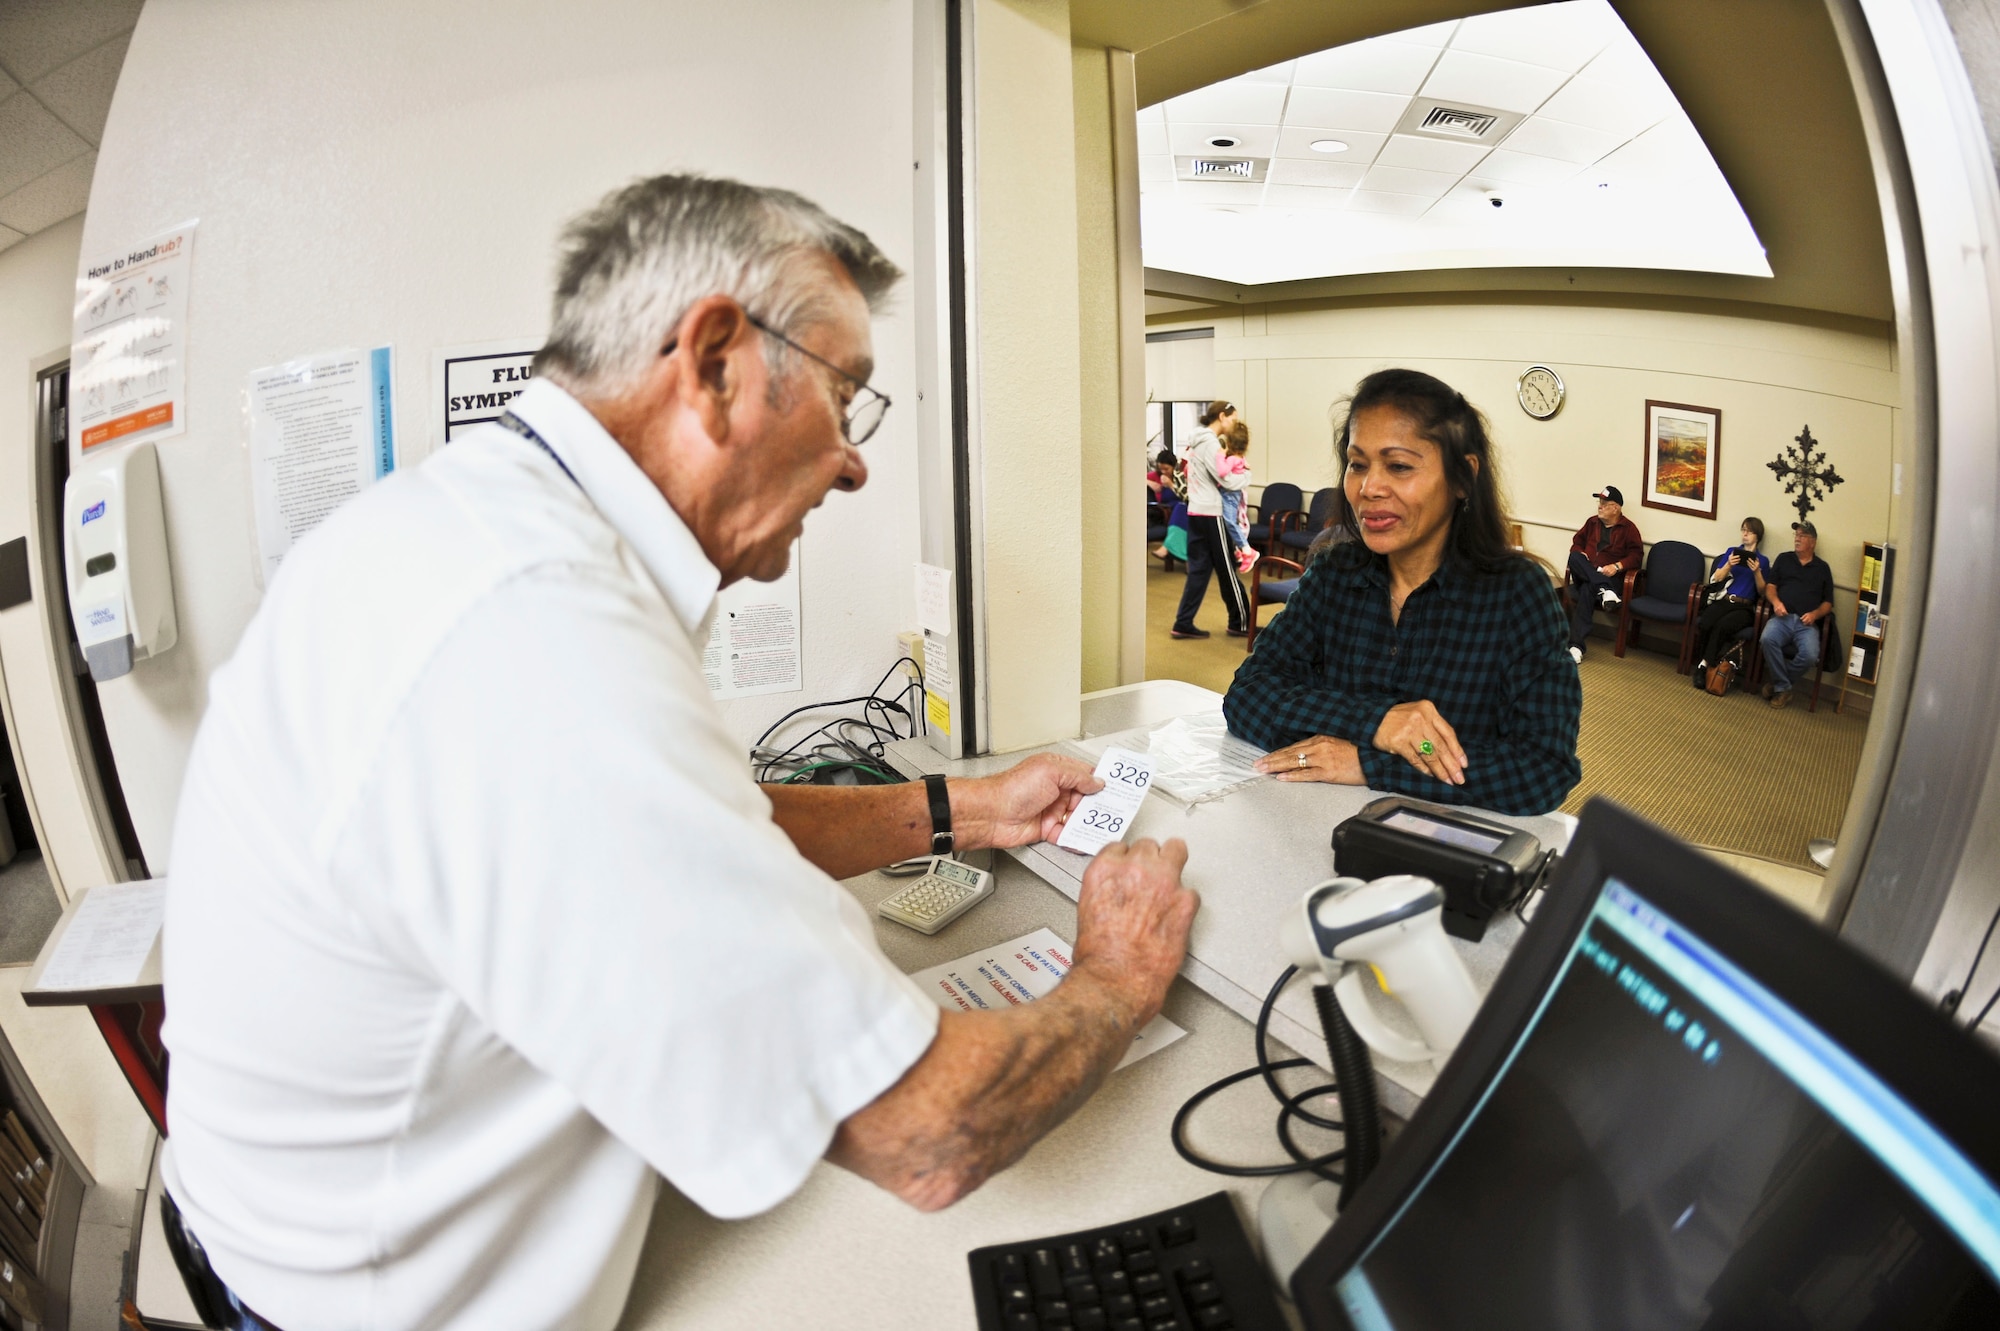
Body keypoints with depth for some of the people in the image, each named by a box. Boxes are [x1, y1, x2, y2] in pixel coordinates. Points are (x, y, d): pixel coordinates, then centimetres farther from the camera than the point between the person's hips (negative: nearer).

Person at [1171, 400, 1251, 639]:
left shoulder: (1196, 441, 14)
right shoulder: (1210, 443, -15)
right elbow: (1227, 481, -18)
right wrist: (1247, 474, 0)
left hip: (1195, 511, 9)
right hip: (1210, 514, -9)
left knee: (1198, 568, 9)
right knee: (1227, 569, 2)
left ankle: (1183, 623, 6)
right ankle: (1240, 623, 12)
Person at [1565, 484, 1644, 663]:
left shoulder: (1628, 528, 2)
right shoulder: (1592, 522, 15)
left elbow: (1636, 554, -4)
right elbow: (1577, 541, 22)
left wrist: (1617, 566, -20)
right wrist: (1579, 553, -2)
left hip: (1610, 577, -5)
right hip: (1585, 574, 5)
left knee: (1587, 590, -38)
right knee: (1574, 557, -29)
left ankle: (1576, 645, -45)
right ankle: (1604, 590, -44)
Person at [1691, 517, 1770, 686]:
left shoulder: (1763, 561, 13)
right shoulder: (1731, 552, 18)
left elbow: (1763, 592, 7)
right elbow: (1715, 579, 11)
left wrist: (1757, 572, -8)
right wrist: (1728, 565, -6)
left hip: (1744, 607, -2)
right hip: (1722, 601, 2)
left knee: (1721, 626, -35)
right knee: (1703, 625, -33)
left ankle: (1704, 665, -29)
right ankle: (1715, 661, -19)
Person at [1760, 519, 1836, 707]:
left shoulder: (1822, 567, 17)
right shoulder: (1783, 559, 18)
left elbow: (1828, 602, 15)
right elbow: (1770, 587, 11)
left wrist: (1815, 614, -6)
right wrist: (1776, 601, -11)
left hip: (1807, 623, 0)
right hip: (1782, 617, 0)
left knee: (1810, 655, -31)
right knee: (1768, 639, -35)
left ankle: (1777, 682, -7)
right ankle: (1783, 687, -20)